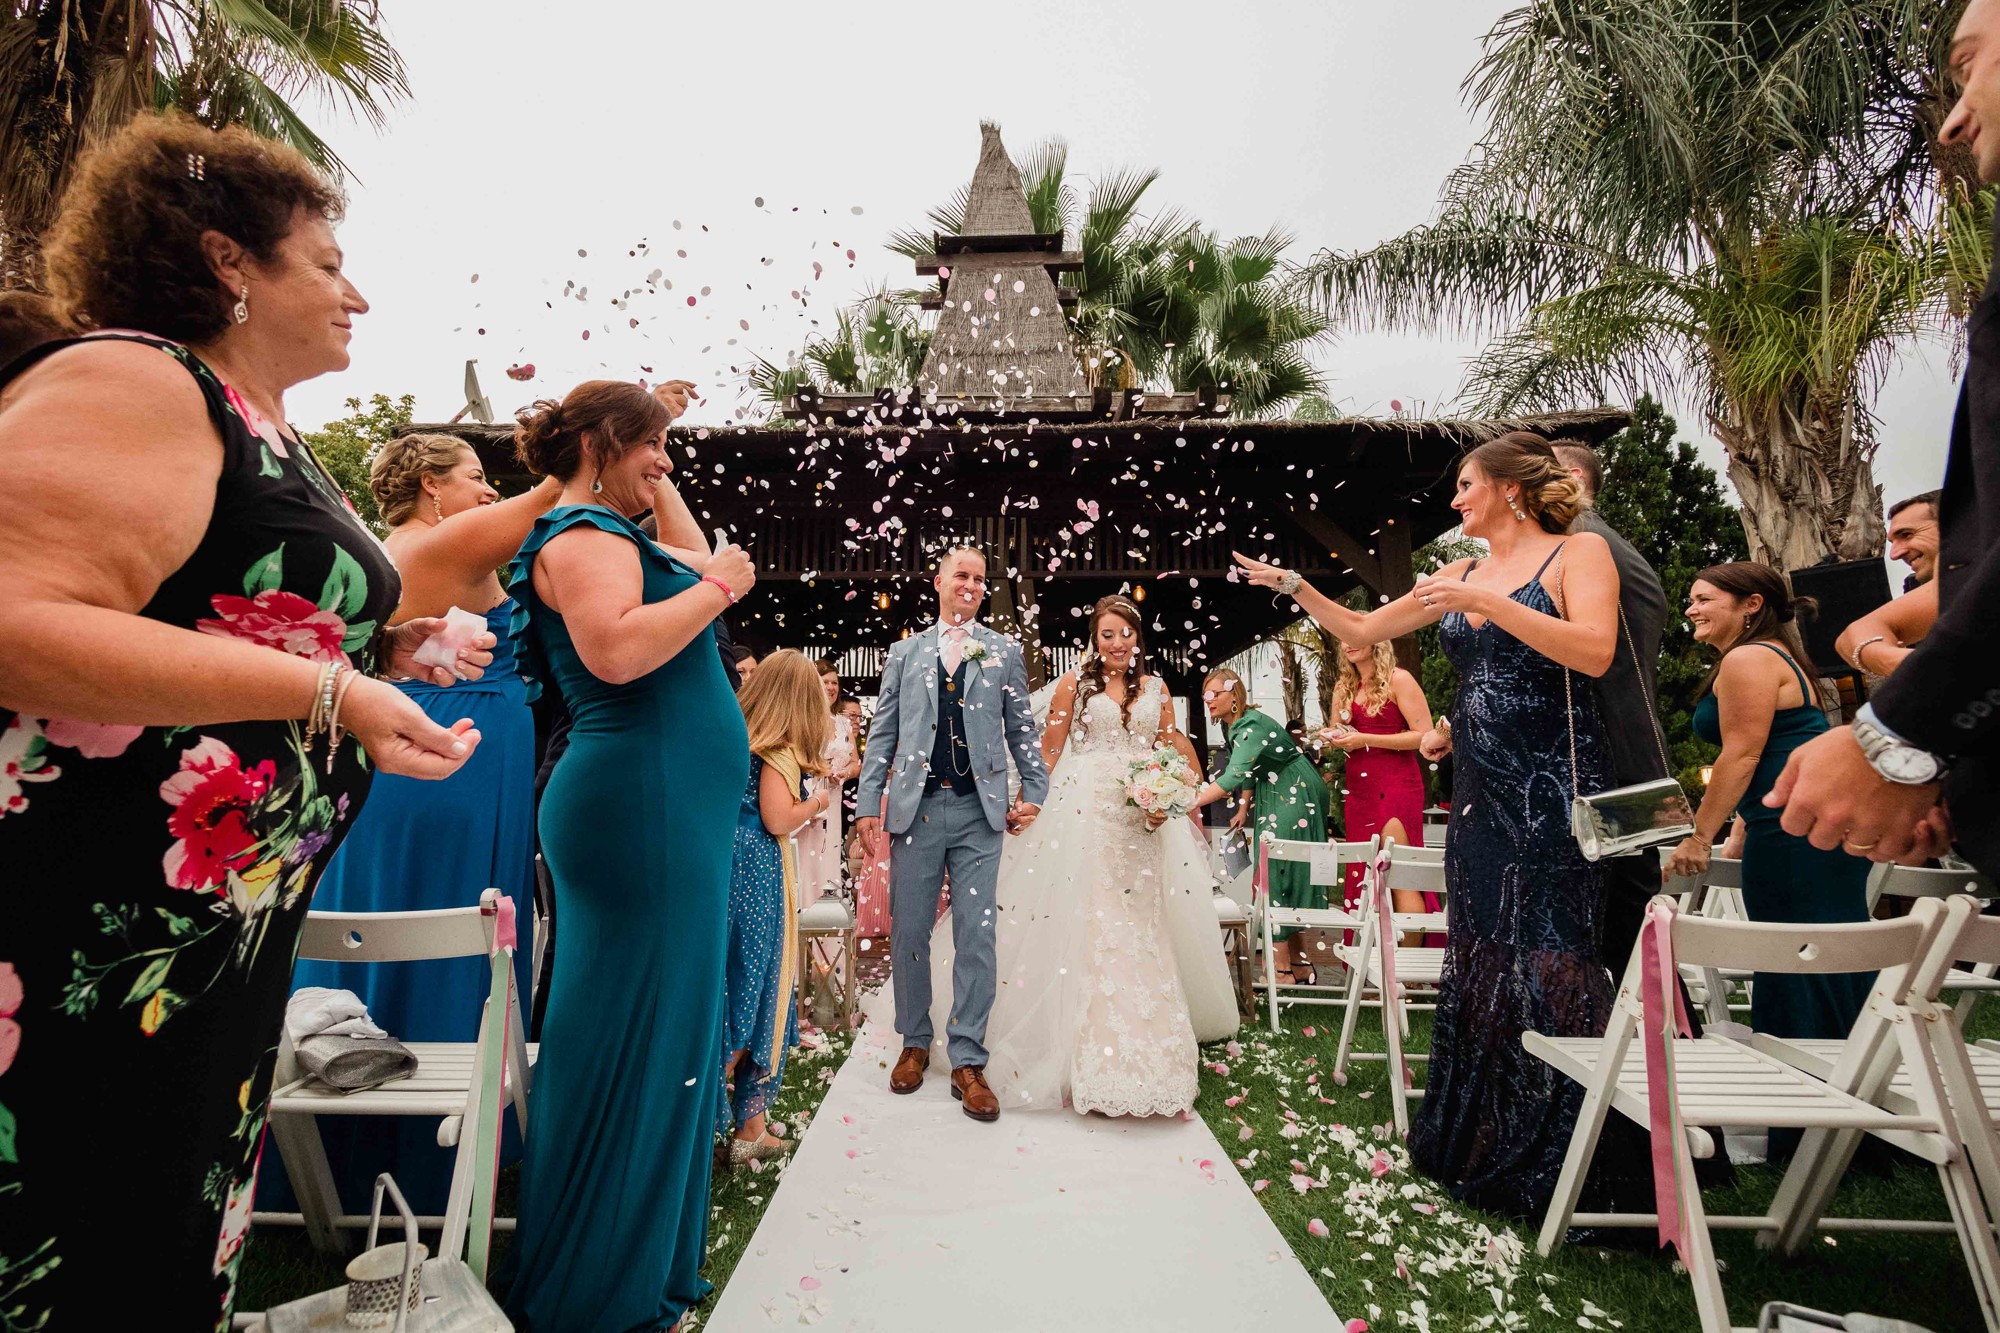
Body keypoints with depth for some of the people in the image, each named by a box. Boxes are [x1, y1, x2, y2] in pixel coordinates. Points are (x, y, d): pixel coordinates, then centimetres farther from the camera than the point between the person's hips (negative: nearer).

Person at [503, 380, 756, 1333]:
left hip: (671, 810, 11)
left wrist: (659, 485, 28)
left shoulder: (614, 534, 21)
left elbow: (701, 564, 34)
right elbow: (617, 653, -27)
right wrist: (718, 589, -14)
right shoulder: (583, 534, -10)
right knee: (636, 1040, -1)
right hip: (642, 803, -11)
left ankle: (647, 1257, 33)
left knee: (664, 1031, 17)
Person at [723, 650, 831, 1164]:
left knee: (727, 985, 13)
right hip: (758, 876, -7)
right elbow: (779, 820, -17)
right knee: (757, 989, 1)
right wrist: (816, 802, 1)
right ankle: (749, 1128, 9)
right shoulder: (780, 748, -10)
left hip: (722, 866, 8)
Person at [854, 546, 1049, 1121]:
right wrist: (869, 800, 3)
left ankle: (967, 1059, 11)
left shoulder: (1004, 652, 10)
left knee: (976, 935, 0)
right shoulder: (905, 652, 12)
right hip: (917, 808, 1)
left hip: (980, 811, -1)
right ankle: (915, 1042, 28)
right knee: (908, 931, 9)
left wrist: (1034, 793, 1)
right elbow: (883, 731, 10)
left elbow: (1022, 729, 9)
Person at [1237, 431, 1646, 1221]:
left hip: (1553, 784, -6)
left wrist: (1488, 603, -20)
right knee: (1478, 956, 11)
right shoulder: (1459, 575, 14)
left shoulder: (1578, 553, -2)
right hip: (1480, 790, 6)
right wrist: (1297, 588, 8)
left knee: (1549, 956, -2)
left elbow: (1594, 651, -19)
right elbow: (1363, 632, 17)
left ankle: (1557, 1162, 15)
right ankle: (1482, 1145, 27)